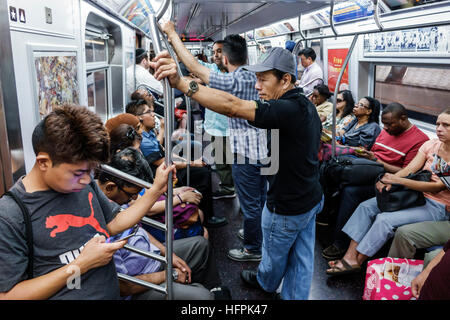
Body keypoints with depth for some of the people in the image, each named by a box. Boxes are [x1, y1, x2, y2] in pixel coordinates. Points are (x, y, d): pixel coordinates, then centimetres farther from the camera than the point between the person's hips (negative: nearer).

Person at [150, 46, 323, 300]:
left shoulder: (286, 109, -30)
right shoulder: (307, 106, 2)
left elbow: (232, 106, -42)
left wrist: (181, 83, -47)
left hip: (287, 208, -8)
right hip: (312, 199, 8)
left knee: (274, 255, 23)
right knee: (301, 260, 19)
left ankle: (265, 284, 51)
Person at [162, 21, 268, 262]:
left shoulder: (233, 82, -21)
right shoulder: (255, 77, 3)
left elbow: (194, 67, -19)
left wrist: (172, 34, -9)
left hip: (245, 153, -9)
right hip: (262, 149, 9)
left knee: (250, 203, 7)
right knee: (260, 199, 23)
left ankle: (253, 249, 24)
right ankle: (257, 234, 44)